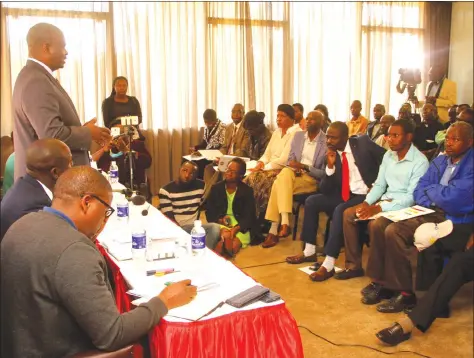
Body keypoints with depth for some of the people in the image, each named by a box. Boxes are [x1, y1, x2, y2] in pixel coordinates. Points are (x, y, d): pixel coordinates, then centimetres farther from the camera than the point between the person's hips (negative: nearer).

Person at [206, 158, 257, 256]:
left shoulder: (247, 191, -1)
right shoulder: (216, 188, 6)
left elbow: (249, 216, -7)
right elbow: (209, 213, 6)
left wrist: (236, 228, -24)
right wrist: (220, 220, -15)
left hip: (240, 226, 0)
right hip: (220, 224, 1)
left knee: (233, 246, -30)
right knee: (226, 236, -35)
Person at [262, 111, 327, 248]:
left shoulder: (327, 143, -6)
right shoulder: (298, 136, 12)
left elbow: (324, 173, -9)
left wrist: (304, 167, -21)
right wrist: (294, 167, -9)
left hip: (313, 179, -5)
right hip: (294, 174, 5)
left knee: (279, 185, -29)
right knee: (285, 173, -31)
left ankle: (274, 230, -26)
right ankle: (284, 223, -32)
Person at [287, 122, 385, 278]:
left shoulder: (363, 142, -8)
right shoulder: (333, 154, 3)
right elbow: (325, 190, -2)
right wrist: (330, 166, -15)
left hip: (365, 195, -6)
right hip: (346, 194, 6)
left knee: (340, 210, -32)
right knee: (311, 201, -4)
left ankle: (328, 265, -27)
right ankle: (309, 252, 6)